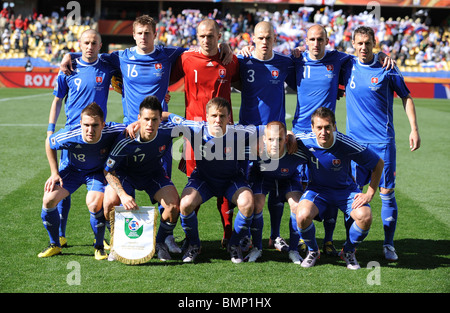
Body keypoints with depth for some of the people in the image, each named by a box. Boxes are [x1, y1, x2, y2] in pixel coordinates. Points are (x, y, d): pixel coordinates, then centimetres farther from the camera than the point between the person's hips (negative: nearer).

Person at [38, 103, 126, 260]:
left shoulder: (112, 132, -34)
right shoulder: (69, 137, -33)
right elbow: (49, 142, -8)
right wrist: (54, 173, -6)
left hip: (98, 172, -1)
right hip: (73, 169, 2)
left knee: (94, 203, -29)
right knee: (49, 199, -17)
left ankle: (99, 247, -2)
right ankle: (54, 245, 9)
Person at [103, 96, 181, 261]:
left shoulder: (167, 131, -26)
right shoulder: (125, 140, -34)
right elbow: (108, 170, -27)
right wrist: (123, 194, -39)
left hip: (154, 173, 2)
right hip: (126, 173, -2)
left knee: (174, 205, -21)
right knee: (110, 200, -29)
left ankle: (161, 243, 8)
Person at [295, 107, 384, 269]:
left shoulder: (346, 145, -24)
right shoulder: (305, 141, -19)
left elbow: (378, 163, -10)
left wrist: (370, 193, -11)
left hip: (345, 190, 0)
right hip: (317, 189, 1)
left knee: (365, 217, -28)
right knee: (303, 216, -31)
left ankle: (348, 251, 5)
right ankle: (313, 251, 3)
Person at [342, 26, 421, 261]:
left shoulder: (386, 69, -2)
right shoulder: (347, 67, 5)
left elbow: (406, 98, 5)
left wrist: (414, 129, -1)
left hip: (382, 140, -2)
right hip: (354, 140, 2)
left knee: (387, 192, -1)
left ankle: (389, 244, 10)